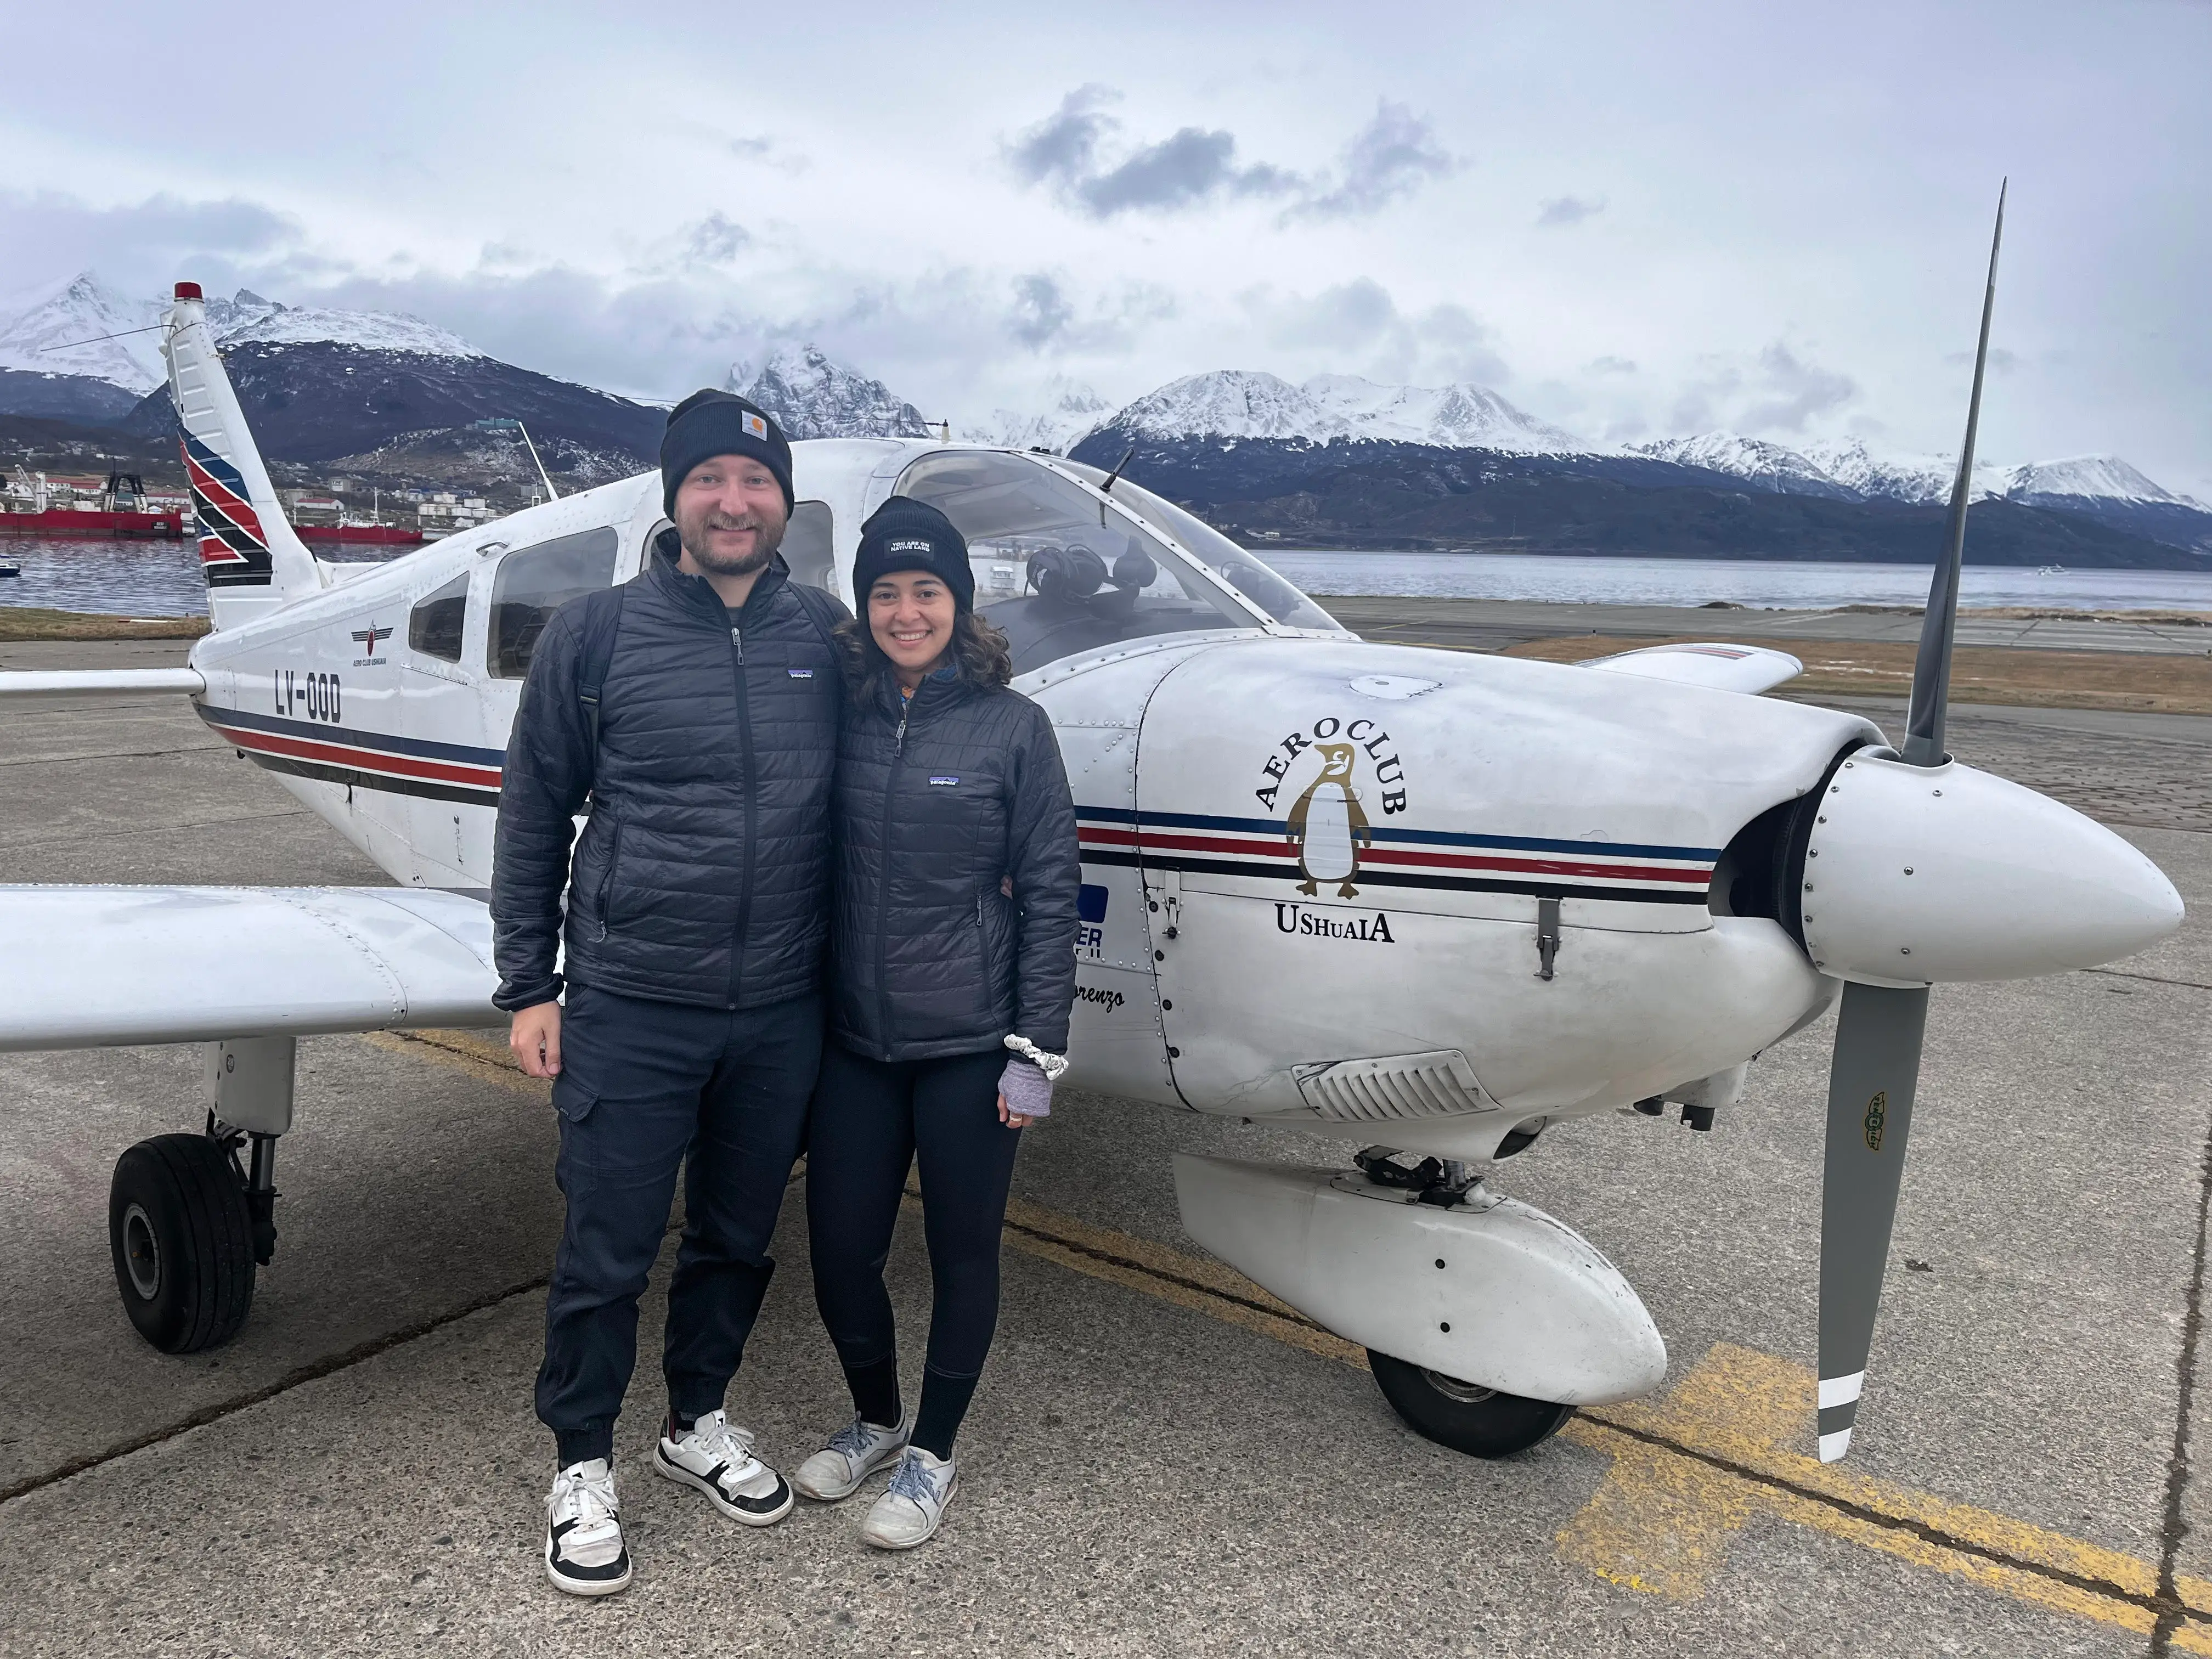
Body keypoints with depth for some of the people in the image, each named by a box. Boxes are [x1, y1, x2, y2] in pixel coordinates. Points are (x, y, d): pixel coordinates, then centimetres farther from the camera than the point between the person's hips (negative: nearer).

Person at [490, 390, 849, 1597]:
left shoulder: (826, 637, 2)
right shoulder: (595, 633, -5)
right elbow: (533, 818, 1)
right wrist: (528, 986, 0)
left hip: (781, 1012, 3)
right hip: (629, 1008, -3)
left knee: (738, 1237, 18)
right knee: (607, 1253, 7)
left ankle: (698, 1421, 40)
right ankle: (582, 1463, 30)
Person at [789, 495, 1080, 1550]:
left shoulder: (1012, 728, -6)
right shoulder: (838, 716, 2)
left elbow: (1048, 898, -5)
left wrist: (1036, 1053, -9)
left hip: (968, 1044, -3)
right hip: (854, 1039, 3)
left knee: (962, 1253, 10)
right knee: (840, 1251, 10)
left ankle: (933, 1455, 32)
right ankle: (874, 1420, 38)